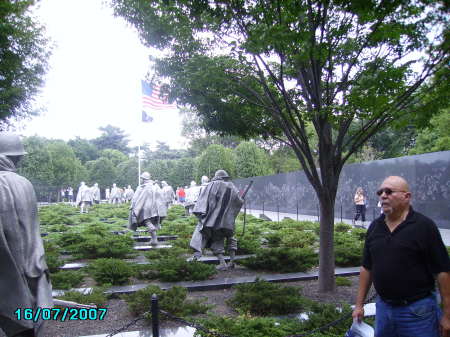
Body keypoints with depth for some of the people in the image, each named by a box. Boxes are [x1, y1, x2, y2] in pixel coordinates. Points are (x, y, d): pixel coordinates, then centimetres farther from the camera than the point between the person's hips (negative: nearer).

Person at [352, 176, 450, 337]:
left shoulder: (424, 226, -11)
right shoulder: (374, 227, 4)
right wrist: (359, 304, 9)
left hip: (418, 311, -5)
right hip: (383, 308, 5)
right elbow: (366, 268, 9)